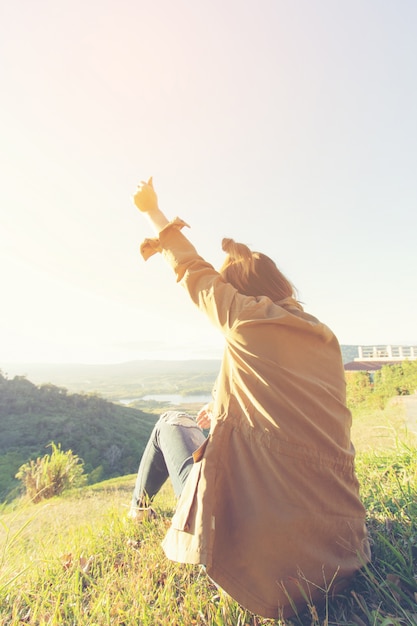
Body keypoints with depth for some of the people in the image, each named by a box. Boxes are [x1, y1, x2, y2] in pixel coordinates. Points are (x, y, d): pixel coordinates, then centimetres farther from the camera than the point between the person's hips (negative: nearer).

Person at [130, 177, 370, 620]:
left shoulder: (244, 316, -10)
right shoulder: (325, 338, 7)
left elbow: (192, 270, 4)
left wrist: (152, 210, 20)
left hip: (251, 527, -6)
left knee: (170, 424, 19)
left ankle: (139, 507, 46)